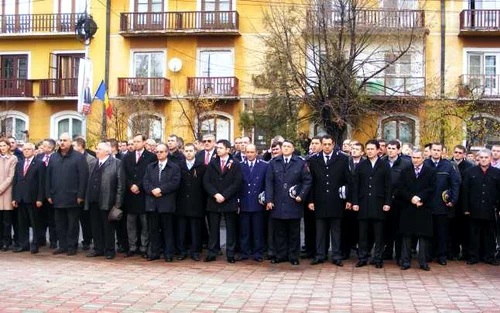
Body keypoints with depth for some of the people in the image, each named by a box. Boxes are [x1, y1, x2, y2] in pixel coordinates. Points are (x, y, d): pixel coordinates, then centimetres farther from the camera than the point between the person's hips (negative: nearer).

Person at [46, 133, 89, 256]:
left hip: (72, 197, -5)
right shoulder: (53, 157, 12)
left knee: (72, 224, 3)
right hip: (57, 197, 5)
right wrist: (49, 194, 6)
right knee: (60, 224, 10)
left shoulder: (78, 157, -4)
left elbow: (83, 177, -9)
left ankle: (72, 246, 11)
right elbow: (49, 177, 12)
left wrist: (80, 195, -13)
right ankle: (62, 246, 19)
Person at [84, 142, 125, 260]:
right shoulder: (93, 164, 17)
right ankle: (98, 249, 22)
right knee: (95, 227, 10)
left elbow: (121, 184, -8)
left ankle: (109, 250, 13)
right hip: (93, 201, 6)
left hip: (107, 201, -6)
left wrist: (118, 203, -12)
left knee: (108, 227, 3)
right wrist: (87, 200, 8)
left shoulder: (116, 163, -4)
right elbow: (89, 182, 15)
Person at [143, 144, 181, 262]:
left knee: (168, 229, 1)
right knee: (153, 229, 8)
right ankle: (154, 252, 16)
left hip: (167, 203, -4)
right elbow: (145, 181, 7)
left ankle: (168, 253, 8)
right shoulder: (150, 167, 17)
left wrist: (160, 189, -15)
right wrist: (152, 190, -12)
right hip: (152, 203, 4)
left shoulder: (174, 167, 4)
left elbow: (175, 183, -9)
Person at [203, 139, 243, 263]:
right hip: (213, 202, 2)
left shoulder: (235, 165, 2)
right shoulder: (212, 164, 10)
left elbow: (237, 183, -6)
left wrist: (224, 196, -13)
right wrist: (215, 194, -11)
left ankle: (230, 254, 9)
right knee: (213, 229, 5)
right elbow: (206, 181, 3)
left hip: (229, 202, -2)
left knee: (231, 229, 3)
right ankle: (212, 253, 10)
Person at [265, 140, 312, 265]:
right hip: (278, 204, 1)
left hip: (294, 204, -1)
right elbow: (269, 182, 4)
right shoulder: (273, 163, 7)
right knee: (279, 232, 7)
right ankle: (281, 255, 17)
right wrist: (269, 200, -3)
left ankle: (293, 256, 16)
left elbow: (307, 181, 2)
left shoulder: (301, 163, 3)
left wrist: (301, 196, -8)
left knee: (294, 232, 7)